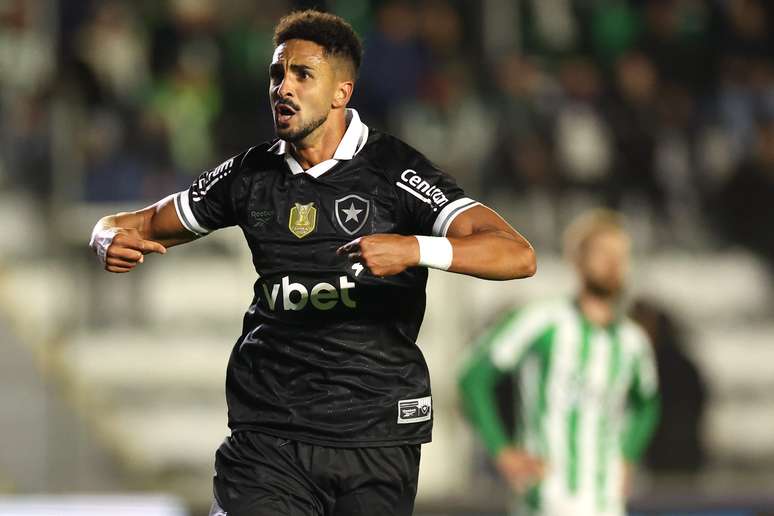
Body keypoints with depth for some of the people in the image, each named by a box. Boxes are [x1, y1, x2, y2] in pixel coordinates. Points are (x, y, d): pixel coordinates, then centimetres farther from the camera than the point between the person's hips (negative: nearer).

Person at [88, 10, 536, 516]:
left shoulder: (394, 171, -7)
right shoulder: (251, 174, 7)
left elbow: (518, 256, -17)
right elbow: (143, 224, 19)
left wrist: (414, 250, -33)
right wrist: (112, 240, -6)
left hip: (375, 431, -2)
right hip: (267, 431, 2)